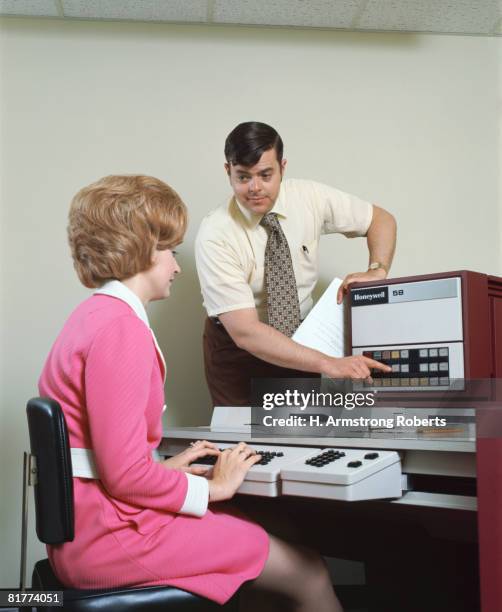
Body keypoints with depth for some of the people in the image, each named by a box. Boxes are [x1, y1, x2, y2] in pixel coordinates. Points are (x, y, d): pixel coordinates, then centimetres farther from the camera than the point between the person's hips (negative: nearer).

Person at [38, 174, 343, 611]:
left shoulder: (93, 316, 11)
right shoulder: (121, 328, -20)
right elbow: (124, 473, -23)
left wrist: (164, 466, 10)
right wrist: (211, 488, -10)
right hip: (111, 535, -10)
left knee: (270, 534, 15)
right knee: (311, 575, -6)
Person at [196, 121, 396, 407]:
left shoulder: (311, 197, -15)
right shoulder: (215, 236, -26)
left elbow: (382, 219, 0)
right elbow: (244, 331, -33)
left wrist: (377, 272, -20)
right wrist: (329, 364, -42)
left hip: (301, 339, 3)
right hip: (238, 348, -3)